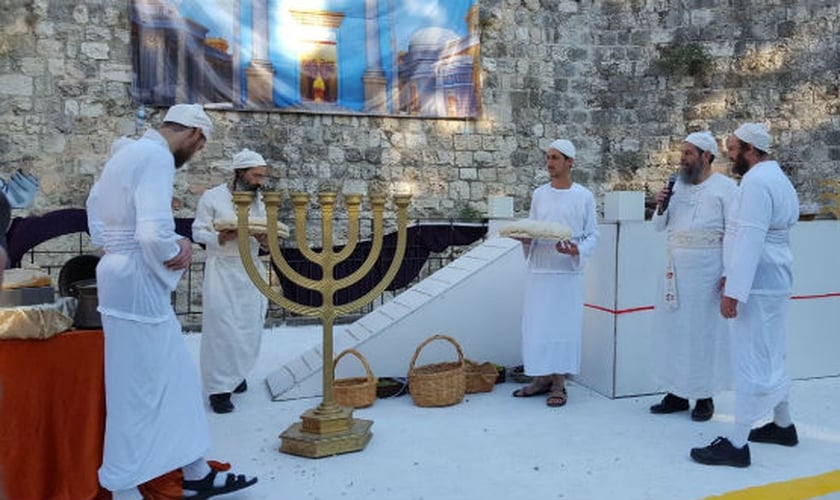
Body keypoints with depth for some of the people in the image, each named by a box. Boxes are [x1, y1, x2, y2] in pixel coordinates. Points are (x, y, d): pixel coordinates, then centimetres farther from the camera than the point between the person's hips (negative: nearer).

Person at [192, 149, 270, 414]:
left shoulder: (257, 201, 12)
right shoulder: (212, 197, -4)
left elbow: (264, 237, 12)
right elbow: (198, 232, -6)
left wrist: (264, 238, -11)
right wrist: (222, 237, -23)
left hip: (250, 270, 5)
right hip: (222, 270, -5)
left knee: (250, 329, 7)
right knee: (222, 329, -7)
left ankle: (235, 373, 29)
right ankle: (219, 388, 1)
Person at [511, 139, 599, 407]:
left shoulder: (583, 196, 0)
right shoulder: (539, 194, 10)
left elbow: (592, 235, 1)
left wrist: (577, 250, -18)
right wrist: (526, 239, -7)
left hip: (568, 272, -4)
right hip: (539, 270, 4)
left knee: (564, 326, 0)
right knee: (536, 324, 6)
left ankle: (559, 384, 11)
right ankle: (542, 378, 20)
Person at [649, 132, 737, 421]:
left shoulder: (725, 187, -3)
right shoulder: (678, 186, 13)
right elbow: (659, 227, 17)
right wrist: (661, 207, -3)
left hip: (707, 270, -5)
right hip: (676, 269, 6)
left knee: (705, 330, 2)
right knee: (672, 328, 7)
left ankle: (705, 396, 14)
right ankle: (677, 393, 18)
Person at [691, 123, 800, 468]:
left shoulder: (756, 182, -17)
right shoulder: (779, 179, 16)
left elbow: (750, 241, -24)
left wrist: (733, 291, -24)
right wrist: (733, 275, 17)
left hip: (757, 286, -10)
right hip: (773, 282, 10)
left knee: (750, 362, -6)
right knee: (770, 358, 20)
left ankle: (736, 445, 0)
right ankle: (783, 425, 33)